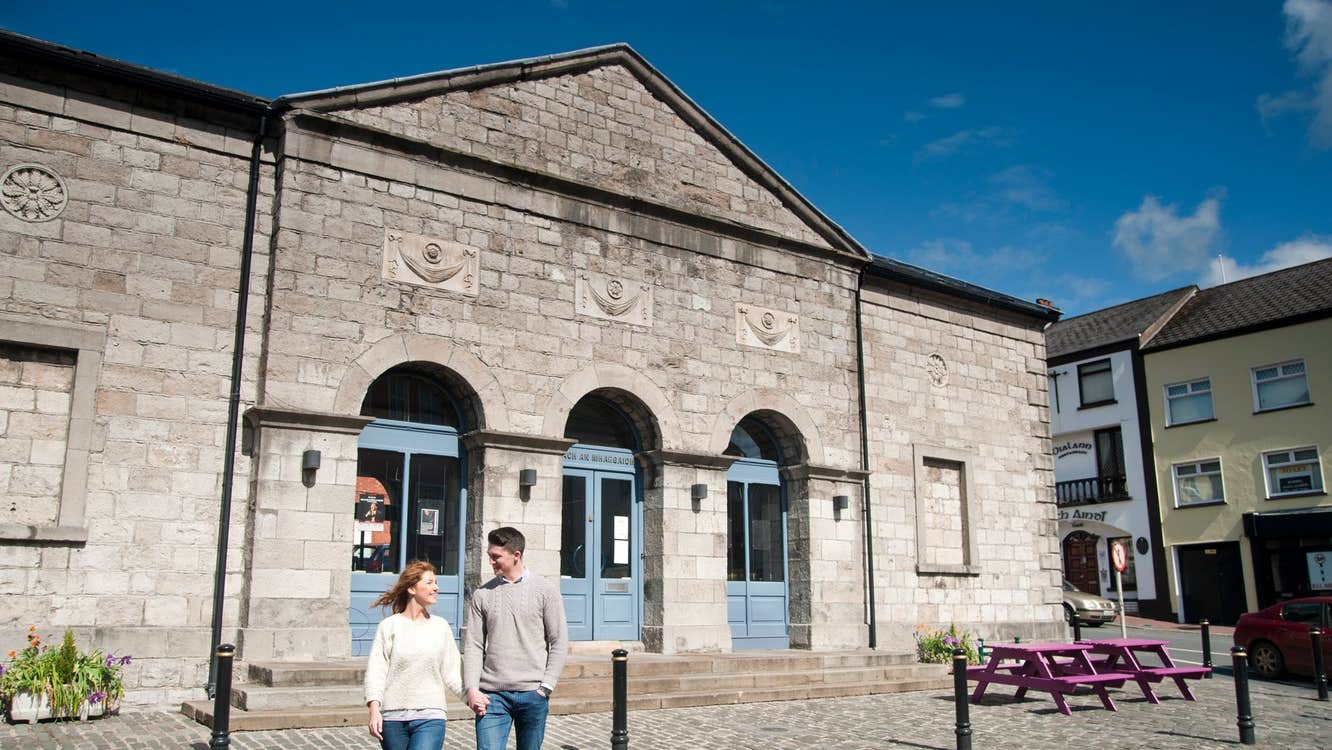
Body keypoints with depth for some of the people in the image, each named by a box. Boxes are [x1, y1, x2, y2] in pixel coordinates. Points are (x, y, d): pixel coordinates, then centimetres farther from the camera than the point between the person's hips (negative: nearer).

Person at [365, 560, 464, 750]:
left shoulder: (441, 626, 8)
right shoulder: (389, 626, 1)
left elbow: (452, 672, 8)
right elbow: (375, 670, -4)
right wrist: (374, 708, -15)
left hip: (430, 717, 0)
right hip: (393, 718, 0)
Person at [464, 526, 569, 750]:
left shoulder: (546, 591, 1)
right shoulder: (482, 595, 7)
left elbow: (559, 642, 0)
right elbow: (473, 646, 5)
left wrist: (546, 686, -7)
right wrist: (471, 689, -7)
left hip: (532, 693, -1)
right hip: (492, 694, 1)